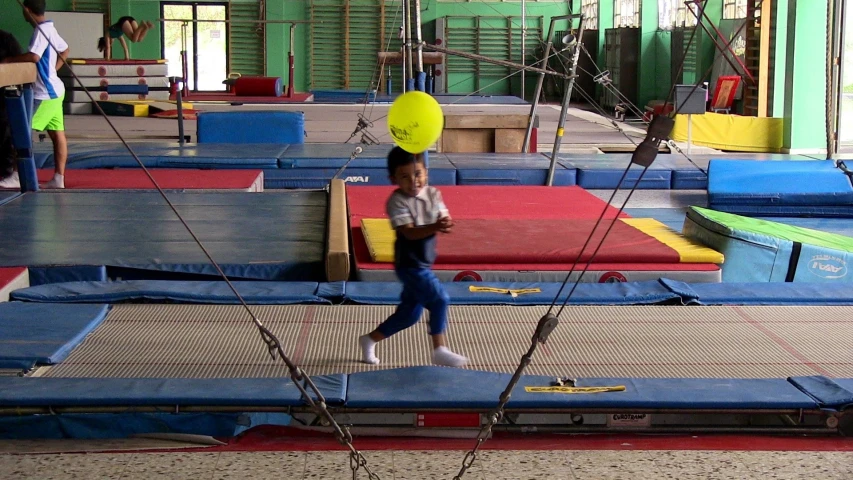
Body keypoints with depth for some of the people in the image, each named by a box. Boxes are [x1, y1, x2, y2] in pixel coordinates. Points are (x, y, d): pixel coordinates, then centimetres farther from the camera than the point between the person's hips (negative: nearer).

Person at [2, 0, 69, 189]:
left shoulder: (41, 30, -17)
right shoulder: (49, 28, 12)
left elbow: (34, 56, -30)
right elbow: (65, 50, 27)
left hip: (45, 93, -10)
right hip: (53, 90, 10)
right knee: (57, 135, 7)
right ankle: (58, 178, 9)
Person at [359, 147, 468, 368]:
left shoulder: (433, 194, 1)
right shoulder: (396, 201, -17)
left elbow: (444, 218, -5)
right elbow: (409, 232, -26)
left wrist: (446, 224, -30)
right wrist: (435, 227, -42)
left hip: (424, 262, 7)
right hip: (410, 264, -7)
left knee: (410, 313, 16)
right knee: (439, 299, -17)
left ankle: (370, 339, 33)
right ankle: (439, 350, -5)